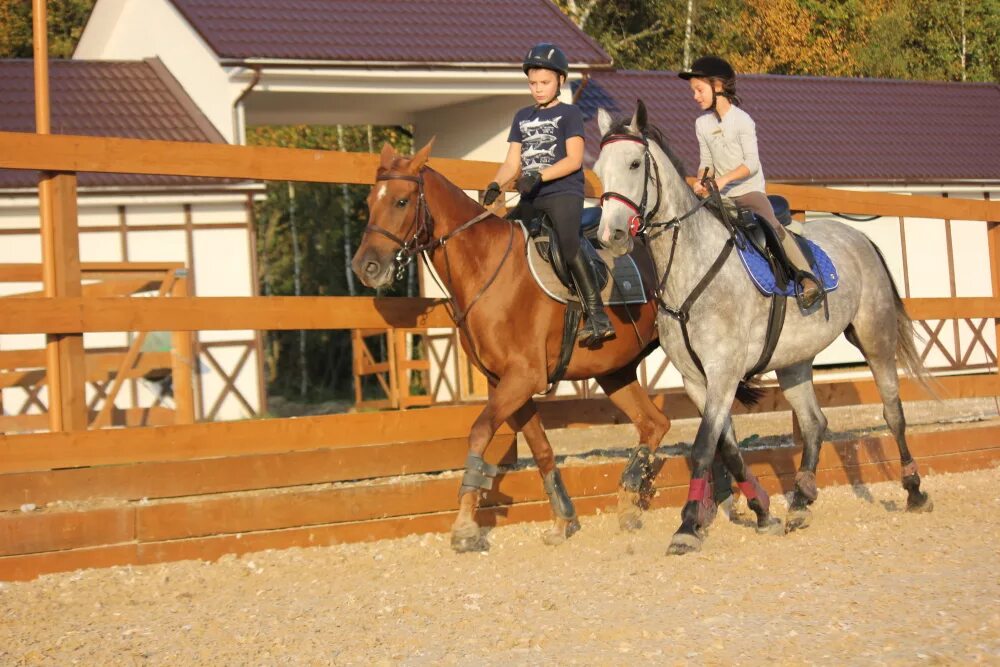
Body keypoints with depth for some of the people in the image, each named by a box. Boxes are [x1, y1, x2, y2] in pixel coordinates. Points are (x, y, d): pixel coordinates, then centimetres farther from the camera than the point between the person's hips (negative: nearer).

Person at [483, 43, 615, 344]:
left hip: (564, 192, -7)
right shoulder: (523, 117, 20)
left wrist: (539, 176, -19)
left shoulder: (569, 113, 3)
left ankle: (597, 317, -30)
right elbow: (512, 162, 15)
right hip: (531, 198, 7)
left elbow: (574, 160, -7)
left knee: (569, 246, -27)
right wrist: (494, 185, -5)